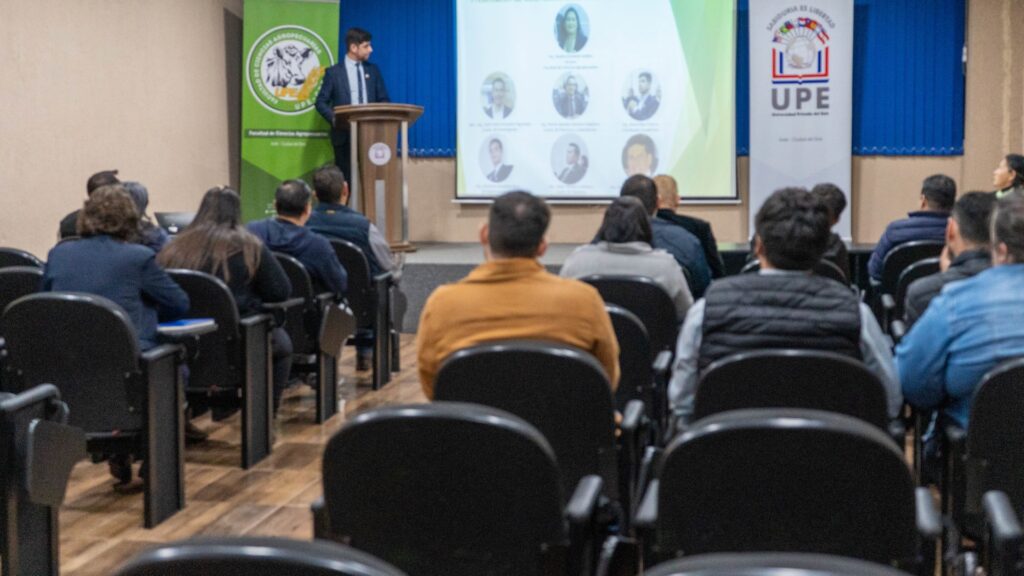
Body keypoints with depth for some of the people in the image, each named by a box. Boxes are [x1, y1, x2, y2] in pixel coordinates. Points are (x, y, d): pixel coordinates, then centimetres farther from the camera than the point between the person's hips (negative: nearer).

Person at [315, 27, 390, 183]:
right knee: (345, 180, 0)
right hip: (344, 134, -2)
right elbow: (321, 102, 2)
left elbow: (383, 100, 14)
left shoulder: (373, 70, 12)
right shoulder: (334, 72, 3)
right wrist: (334, 119, -15)